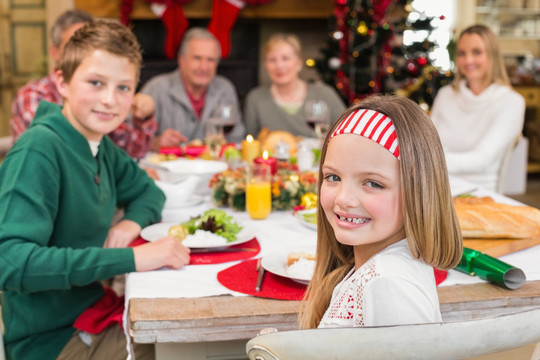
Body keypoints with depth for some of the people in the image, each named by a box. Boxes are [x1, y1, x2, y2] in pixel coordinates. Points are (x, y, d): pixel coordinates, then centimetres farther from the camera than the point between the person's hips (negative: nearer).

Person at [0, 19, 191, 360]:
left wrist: (132, 222, -6)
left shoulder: (101, 146, 2)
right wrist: (131, 258, -31)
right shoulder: (38, 150, -21)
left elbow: (148, 191, 18)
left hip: (94, 312, 7)